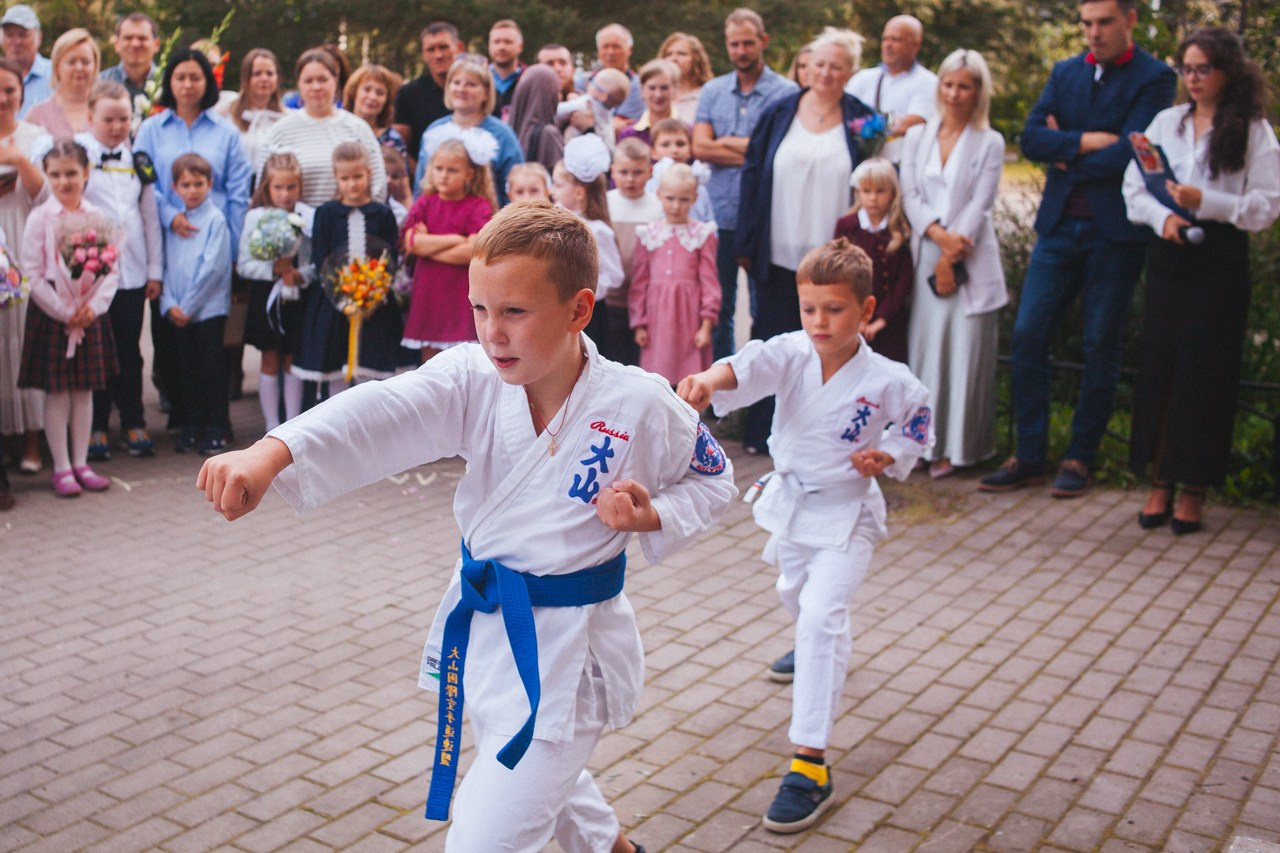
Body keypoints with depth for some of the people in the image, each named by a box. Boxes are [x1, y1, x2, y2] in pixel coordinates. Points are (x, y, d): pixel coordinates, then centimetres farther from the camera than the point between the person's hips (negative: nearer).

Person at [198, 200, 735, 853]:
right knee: (541, 773, 30)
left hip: (566, 648, -5)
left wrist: (653, 518, -20)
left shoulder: (639, 405, -18)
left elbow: (711, 479, 0)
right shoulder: (473, 380, -12)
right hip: (481, 624, 5)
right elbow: (383, 412, -31)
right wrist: (271, 452, -47)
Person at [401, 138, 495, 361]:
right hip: (427, 291, 3)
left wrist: (428, 245, -6)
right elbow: (410, 242, -6)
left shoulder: (479, 207, -2)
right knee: (429, 355, 9)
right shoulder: (424, 203, 8)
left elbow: (472, 251, -15)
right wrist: (453, 239, -10)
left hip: (462, 294, -3)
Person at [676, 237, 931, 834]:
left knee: (821, 616, -19)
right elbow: (751, 365, -37)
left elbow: (917, 427, 1)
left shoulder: (888, 381, -19)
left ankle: (810, 763, -14)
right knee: (795, 593, 29)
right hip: (790, 500, 5)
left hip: (846, 514, -5)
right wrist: (710, 380, -58)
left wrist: (887, 458, -19)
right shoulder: (792, 354, -15)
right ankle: (816, 650, 66)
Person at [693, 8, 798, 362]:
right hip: (720, 214, 4)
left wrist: (728, 141, -5)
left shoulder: (786, 92, -1)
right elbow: (700, 147, -1)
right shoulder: (712, 91, 10)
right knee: (718, 307, 11)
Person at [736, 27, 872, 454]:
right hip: (778, 254, 1)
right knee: (772, 339, 6)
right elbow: (753, 173, 5)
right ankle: (763, 431, 17)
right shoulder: (779, 113, 5)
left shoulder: (861, 121, 3)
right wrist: (746, 243, 1)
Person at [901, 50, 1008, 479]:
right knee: (925, 344, 1)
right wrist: (938, 234, -12)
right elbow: (910, 194, 4)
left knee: (966, 350, -2)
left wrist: (951, 258, -11)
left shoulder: (990, 143, 2)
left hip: (970, 261, -2)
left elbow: (979, 205, -3)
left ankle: (958, 446, 5)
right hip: (925, 255, 2)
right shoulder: (917, 135, 11)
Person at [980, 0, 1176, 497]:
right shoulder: (1065, 73, 12)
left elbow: (1128, 155, -15)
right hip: (1059, 226, 4)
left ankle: (1079, 458, 14)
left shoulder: (1154, 78, -3)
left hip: (1115, 232, -4)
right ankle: (1029, 456, 7)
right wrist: (1089, 140, -12)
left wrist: (1066, 154, -3)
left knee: (1101, 347, 3)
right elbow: (1031, 139, 0)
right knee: (1027, 335, -2)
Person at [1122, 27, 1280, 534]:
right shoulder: (1166, 122, 8)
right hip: (1168, 257, 3)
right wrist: (1163, 217, -11)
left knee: (1205, 373, 1)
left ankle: (1194, 490, 10)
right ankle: (1160, 482, 12)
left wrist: (1206, 202, -17)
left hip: (1221, 261, -3)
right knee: (1159, 367, 3)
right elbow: (1134, 188, 7)